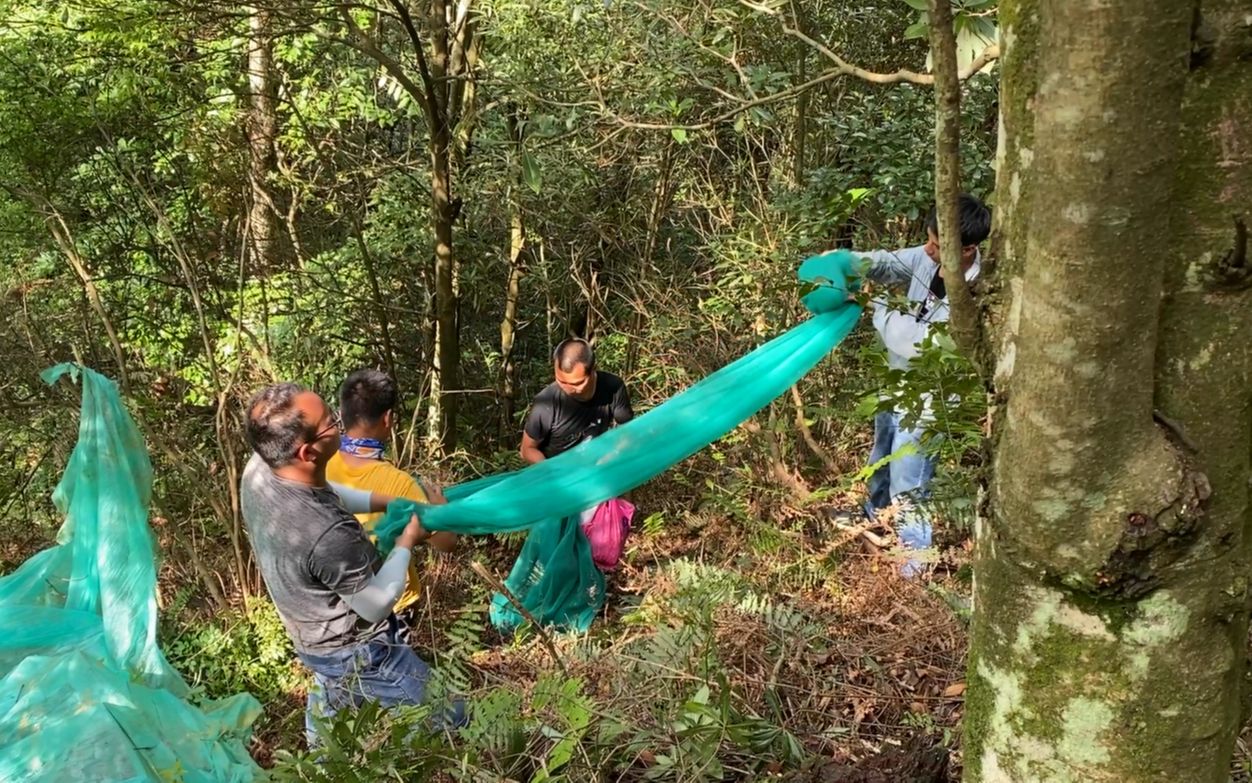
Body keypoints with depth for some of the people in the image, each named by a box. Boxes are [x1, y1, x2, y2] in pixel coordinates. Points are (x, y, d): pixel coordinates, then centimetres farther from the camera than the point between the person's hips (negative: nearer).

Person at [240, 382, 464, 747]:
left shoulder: (259, 469, -19)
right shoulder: (327, 535, -43)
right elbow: (377, 606, -24)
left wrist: (383, 501, 0)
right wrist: (407, 542, -12)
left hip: (311, 636, 9)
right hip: (355, 651, -9)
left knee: (330, 702, 37)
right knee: (446, 721, 10)